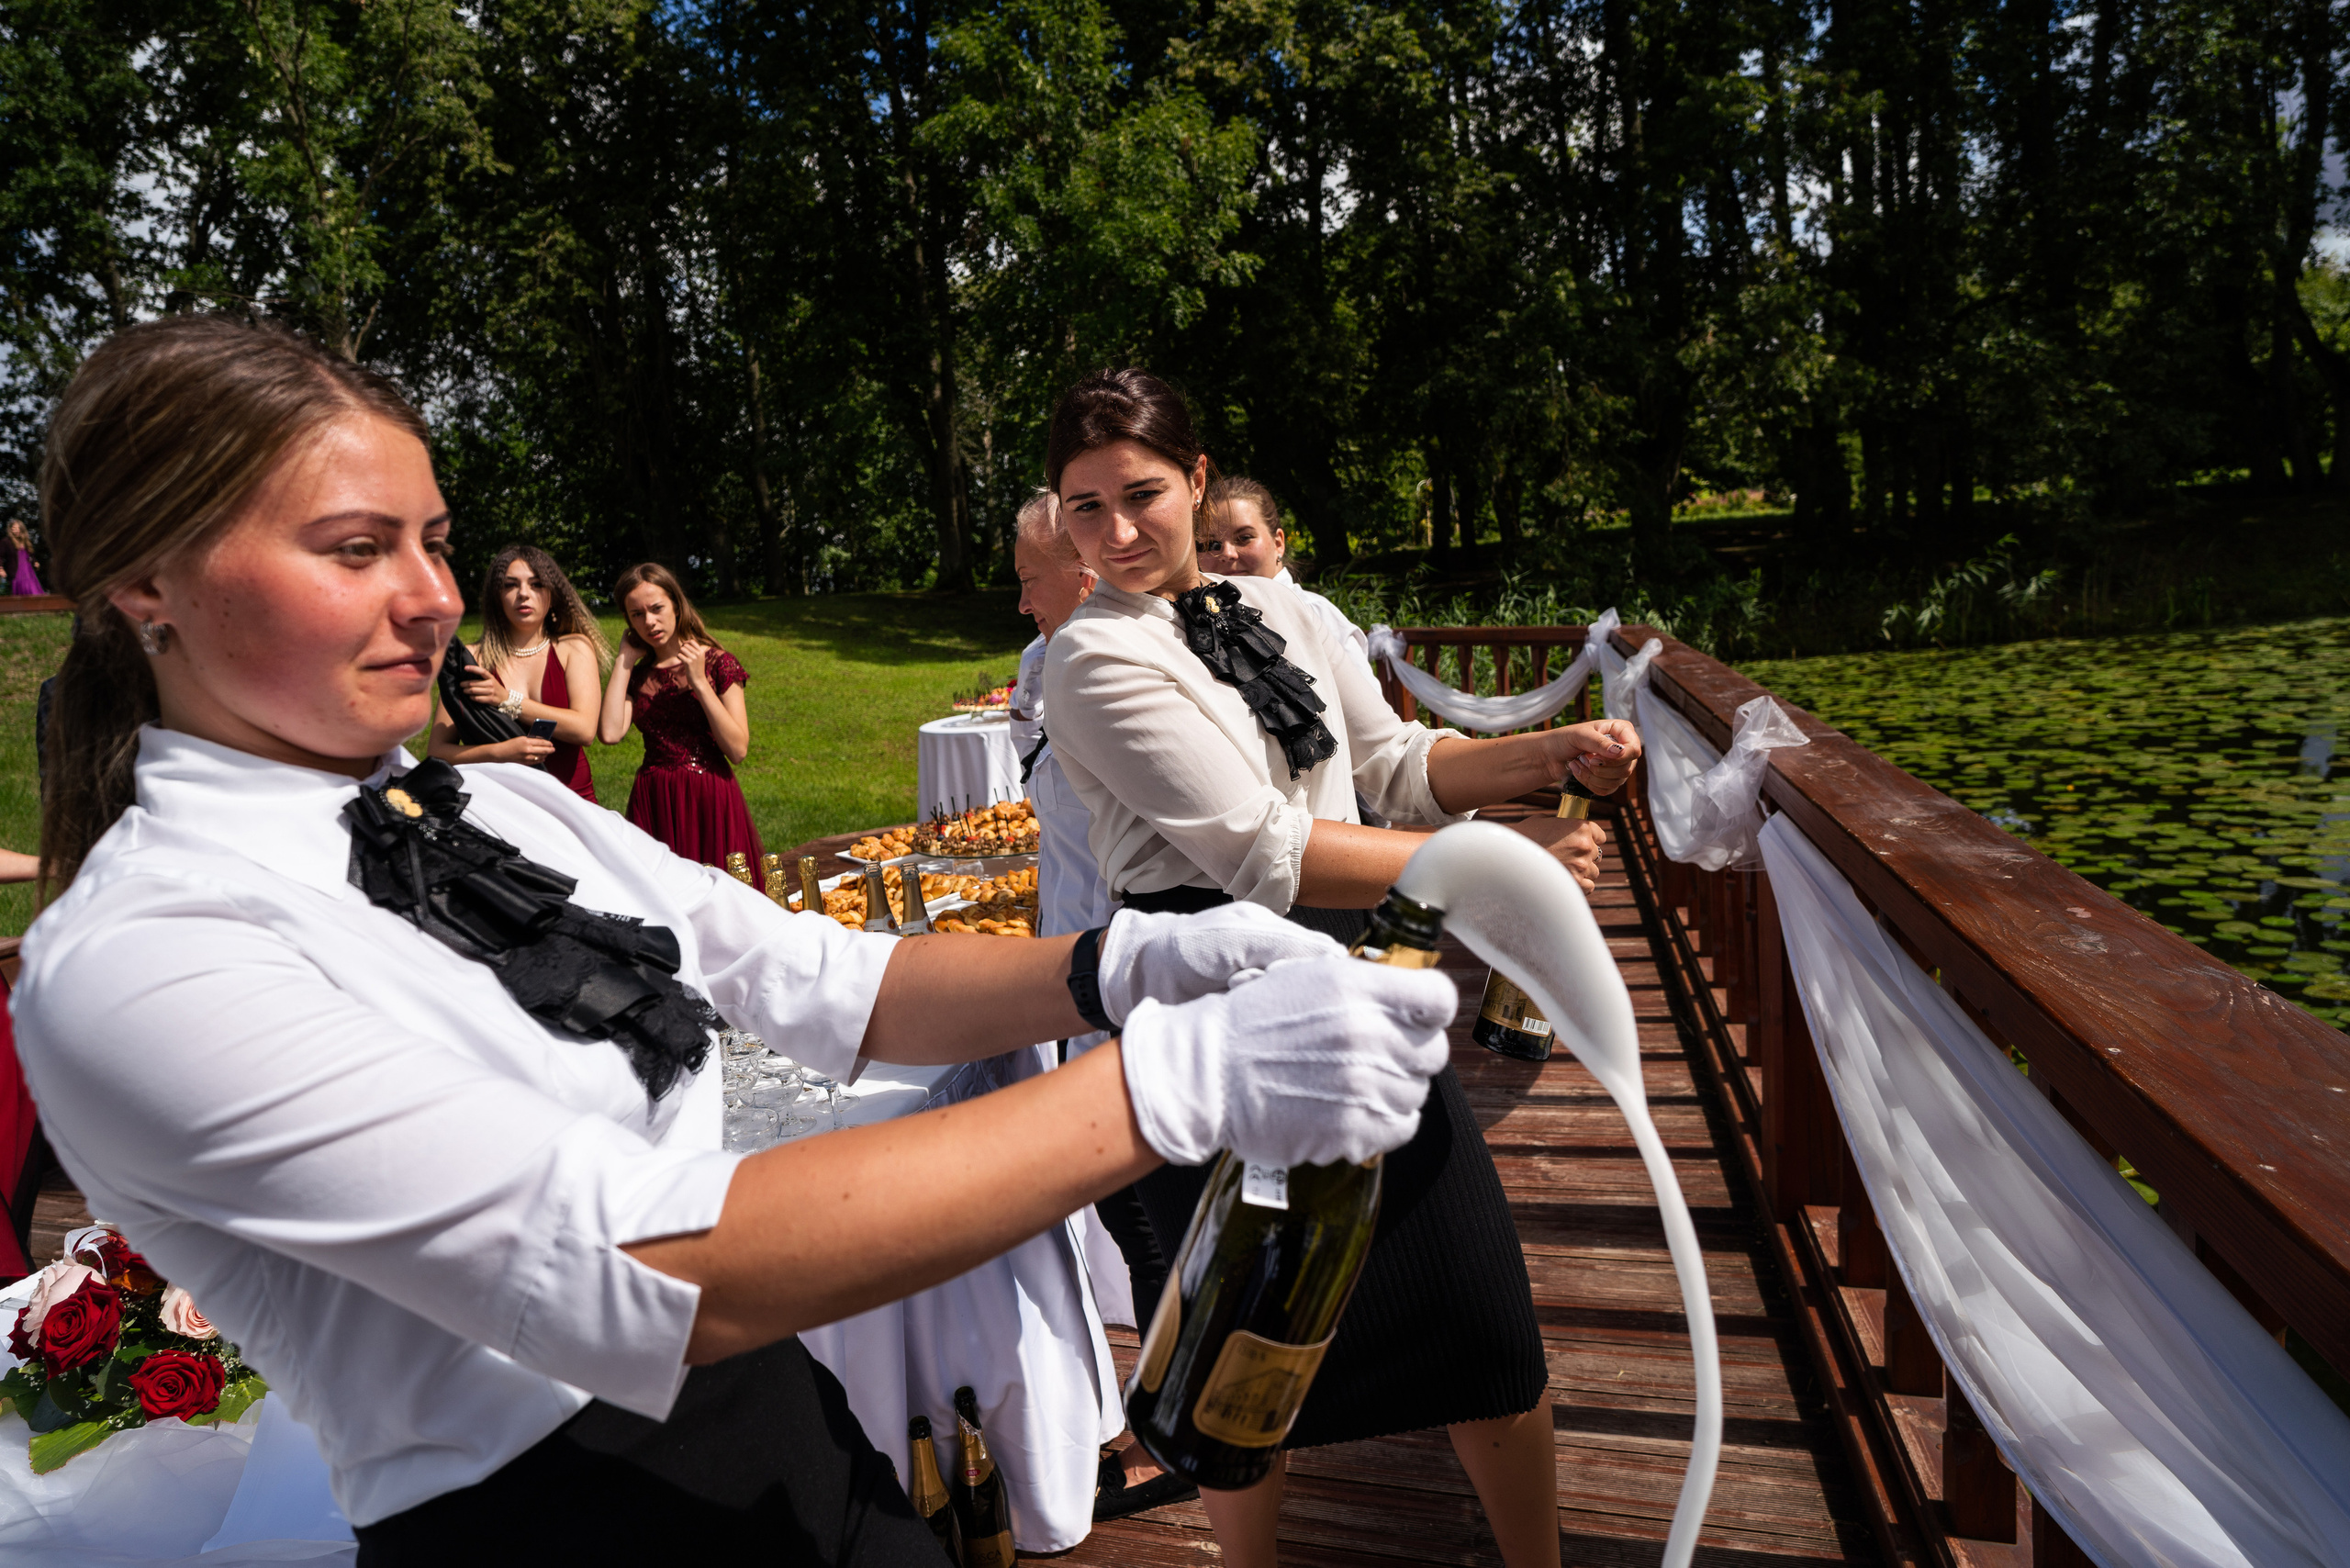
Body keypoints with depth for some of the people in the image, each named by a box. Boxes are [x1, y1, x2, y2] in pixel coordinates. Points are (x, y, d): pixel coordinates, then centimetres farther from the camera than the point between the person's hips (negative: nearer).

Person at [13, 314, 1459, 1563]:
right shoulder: (124, 967, -20)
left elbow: (828, 982, -1)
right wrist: (1180, 1076, -33)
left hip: (803, 1437, 6)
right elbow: (656, 1273, -29)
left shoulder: (510, 809, 2)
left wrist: (1120, 967, -19)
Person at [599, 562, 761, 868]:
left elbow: (738, 750, -8)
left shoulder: (717, 663, 0)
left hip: (711, 800, -3)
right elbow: (610, 734, -10)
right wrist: (624, 659, 0)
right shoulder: (637, 676, 11)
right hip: (653, 805, 3)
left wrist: (699, 682, -12)